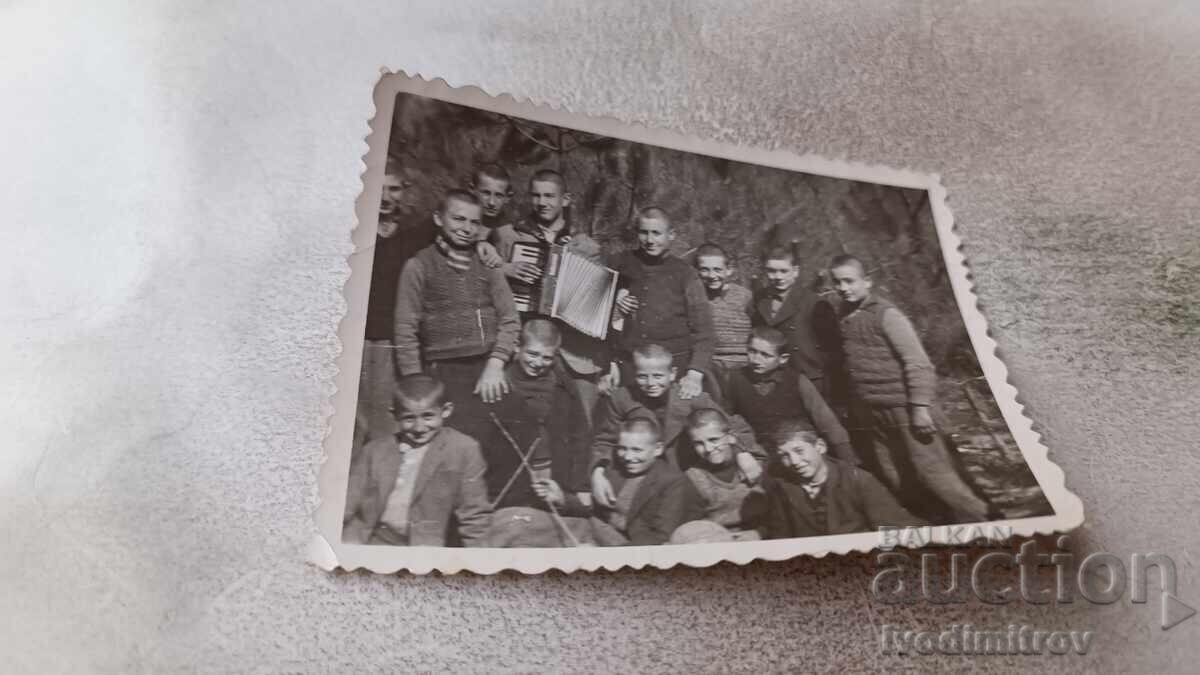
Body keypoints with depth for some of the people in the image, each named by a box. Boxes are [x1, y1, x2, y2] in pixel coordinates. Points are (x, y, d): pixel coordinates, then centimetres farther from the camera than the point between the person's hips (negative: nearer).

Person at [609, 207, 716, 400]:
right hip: (627, 366, 2)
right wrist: (611, 302, -2)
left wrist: (695, 374, -16)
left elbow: (702, 330, -3)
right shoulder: (621, 264, 6)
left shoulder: (684, 275, 1)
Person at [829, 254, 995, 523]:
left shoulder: (885, 314, -11)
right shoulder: (842, 316, 7)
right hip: (870, 414, 6)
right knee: (894, 480, 13)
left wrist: (920, 406, -20)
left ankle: (977, 521, 15)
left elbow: (917, 363, -14)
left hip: (902, 408, -6)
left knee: (933, 472, -2)